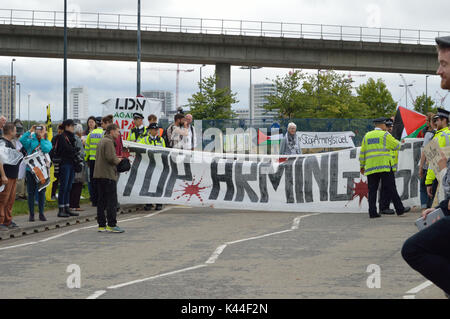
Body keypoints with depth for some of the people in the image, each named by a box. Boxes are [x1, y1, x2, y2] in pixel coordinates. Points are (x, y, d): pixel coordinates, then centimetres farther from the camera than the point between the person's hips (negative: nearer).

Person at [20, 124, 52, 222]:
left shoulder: (47, 142, 4)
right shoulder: (32, 141, 5)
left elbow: (46, 149, -18)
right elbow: (21, 140, -12)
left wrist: (42, 138, -13)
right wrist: (29, 131, -13)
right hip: (30, 169, 0)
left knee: (41, 192, 6)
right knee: (31, 192, 3)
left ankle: (41, 214, 16)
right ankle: (31, 214, 11)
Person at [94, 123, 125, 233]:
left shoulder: (102, 141, 19)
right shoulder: (108, 142, -11)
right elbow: (110, 158, -20)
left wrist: (116, 159, 14)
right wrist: (118, 161, -2)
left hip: (99, 175, 10)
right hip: (108, 175, -10)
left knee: (101, 201, 9)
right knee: (112, 201, -6)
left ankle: (101, 225, 11)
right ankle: (111, 225, -7)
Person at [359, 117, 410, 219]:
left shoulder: (367, 136, 15)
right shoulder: (385, 135, 1)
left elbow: (362, 152, 15)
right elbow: (397, 146, 7)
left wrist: (362, 166, 22)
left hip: (371, 167, 4)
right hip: (384, 165, -4)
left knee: (372, 190, 4)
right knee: (391, 188, -2)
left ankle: (372, 212, -2)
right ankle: (399, 209, 0)